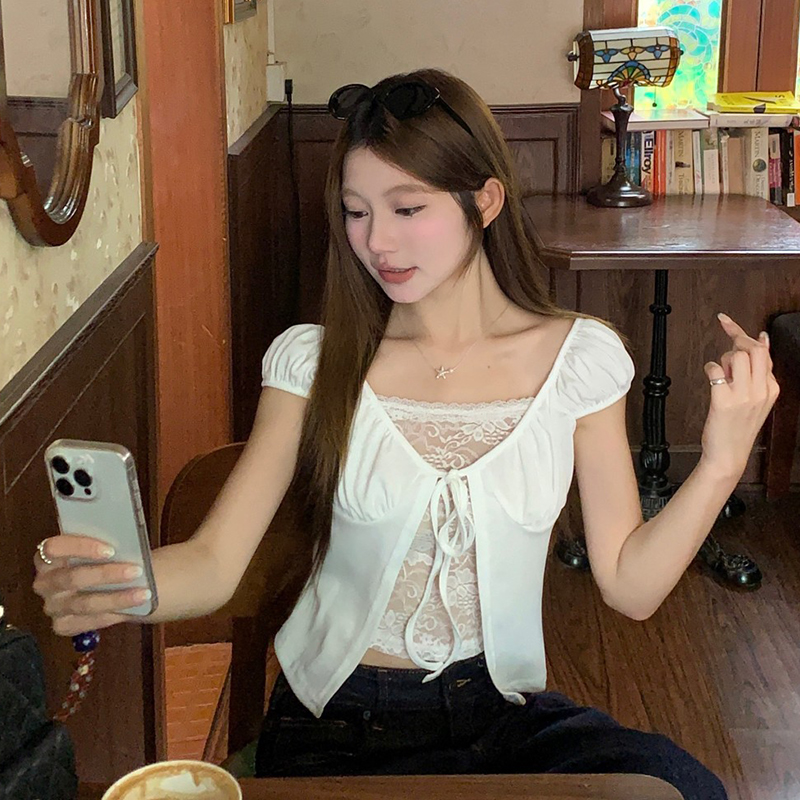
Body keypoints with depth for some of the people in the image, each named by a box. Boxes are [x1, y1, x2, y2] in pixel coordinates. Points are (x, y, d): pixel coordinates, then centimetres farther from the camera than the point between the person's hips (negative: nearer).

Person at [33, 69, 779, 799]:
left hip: (500, 713, 2)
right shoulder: (314, 361, -4)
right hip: (333, 729, -1)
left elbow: (630, 586, -2)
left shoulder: (578, 358, -2)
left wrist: (723, 460, -16)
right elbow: (213, 563, -12)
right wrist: (111, 583, -33)